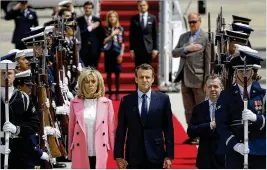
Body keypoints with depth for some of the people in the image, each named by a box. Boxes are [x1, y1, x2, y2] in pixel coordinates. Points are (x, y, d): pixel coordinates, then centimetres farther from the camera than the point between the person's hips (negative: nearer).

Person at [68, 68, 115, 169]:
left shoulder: (106, 103, 3)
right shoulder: (75, 103, 4)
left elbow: (111, 128, 6)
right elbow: (71, 128, 7)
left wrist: (112, 150, 4)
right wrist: (70, 151, 7)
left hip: (99, 152, 0)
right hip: (81, 152, 0)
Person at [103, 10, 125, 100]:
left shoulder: (120, 29, 4)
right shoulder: (106, 29, 5)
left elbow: (122, 43, 4)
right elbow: (104, 41, -3)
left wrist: (121, 54, -3)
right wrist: (112, 34, -11)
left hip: (117, 53, -1)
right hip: (108, 52, 1)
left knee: (117, 74, 0)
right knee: (108, 74, 2)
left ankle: (117, 93, 7)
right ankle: (110, 93, 8)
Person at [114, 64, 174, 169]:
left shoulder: (163, 99, 4)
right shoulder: (126, 101, 4)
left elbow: (168, 129, 4)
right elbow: (121, 130, 5)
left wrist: (169, 155, -2)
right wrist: (119, 156, -1)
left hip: (156, 156, 0)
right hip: (133, 157, 0)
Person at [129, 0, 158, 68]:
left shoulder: (153, 18, 5)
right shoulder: (134, 19, 5)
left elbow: (155, 34, 4)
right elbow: (131, 35, 5)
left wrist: (155, 48, -2)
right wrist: (131, 49, -2)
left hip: (148, 48, 0)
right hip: (137, 48, 0)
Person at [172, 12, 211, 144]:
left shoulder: (205, 38, -5)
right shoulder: (183, 37, 13)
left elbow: (208, 60, -8)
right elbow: (174, 53, 7)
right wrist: (186, 49, -11)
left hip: (198, 79, -6)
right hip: (185, 79, 6)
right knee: (189, 110, 9)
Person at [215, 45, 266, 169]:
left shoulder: (263, 94, 10)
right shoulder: (226, 96, 7)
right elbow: (221, 124, -1)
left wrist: (256, 118, -19)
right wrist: (234, 144, -16)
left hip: (260, 153, 1)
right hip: (234, 153, -1)